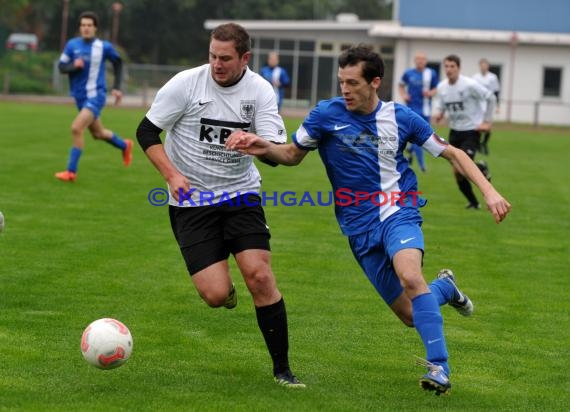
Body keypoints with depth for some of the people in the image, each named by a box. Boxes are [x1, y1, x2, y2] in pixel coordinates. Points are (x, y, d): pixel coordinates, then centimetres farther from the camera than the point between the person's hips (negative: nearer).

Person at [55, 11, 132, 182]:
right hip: (80, 97, 5)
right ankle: (124, 145, 50)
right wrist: (74, 65, -21)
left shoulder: (104, 47, -8)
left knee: (76, 128, -21)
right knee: (98, 133, 20)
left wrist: (117, 87, 5)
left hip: (95, 96, -5)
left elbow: (118, 63, 9)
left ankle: (71, 171, -12)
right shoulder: (72, 45, -1)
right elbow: (62, 66, 1)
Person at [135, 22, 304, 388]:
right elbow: (146, 132, -2)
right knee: (216, 295, -13)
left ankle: (282, 368, 0)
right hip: (191, 201, -1)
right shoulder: (186, 83, -10)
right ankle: (224, 286, 29)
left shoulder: (260, 90, -5)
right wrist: (172, 175, -15)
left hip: (241, 194, 1)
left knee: (259, 276, -15)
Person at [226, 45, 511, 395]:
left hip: (399, 212, -1)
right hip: (361, 227, 1)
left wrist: (489, 191, -3)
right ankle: (444, 287, 36)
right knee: (411, 315, 0)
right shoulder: (326, 114, -4)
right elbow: (293, 155, 7)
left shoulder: (401, 117, -2)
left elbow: (452, 153, 7)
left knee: (409, 276, -33)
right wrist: (264, 147, -15)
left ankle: (439, 367, -29)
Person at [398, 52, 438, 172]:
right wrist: (403, 95, -2)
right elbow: (401, 85, 16)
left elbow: (436, 89, 8)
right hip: (413, 108, -2)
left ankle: (411, 150, 39)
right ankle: (421, 163, -5)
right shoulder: (409, 73, 0)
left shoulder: (431, 74, -1)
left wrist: (430, 93, -13)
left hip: (425, 109, 2)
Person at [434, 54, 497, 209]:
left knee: (462, 169, -19)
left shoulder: (469, 85, -18)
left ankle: (482, 168, 15)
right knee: (457, 172, 3)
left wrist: (487, 121, -8)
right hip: (454, 131, 6)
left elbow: (490, 98, -8)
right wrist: (439, 114, -9)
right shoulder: (441, 87, -1)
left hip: (471, 131, -6)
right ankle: (473, 203, 21)